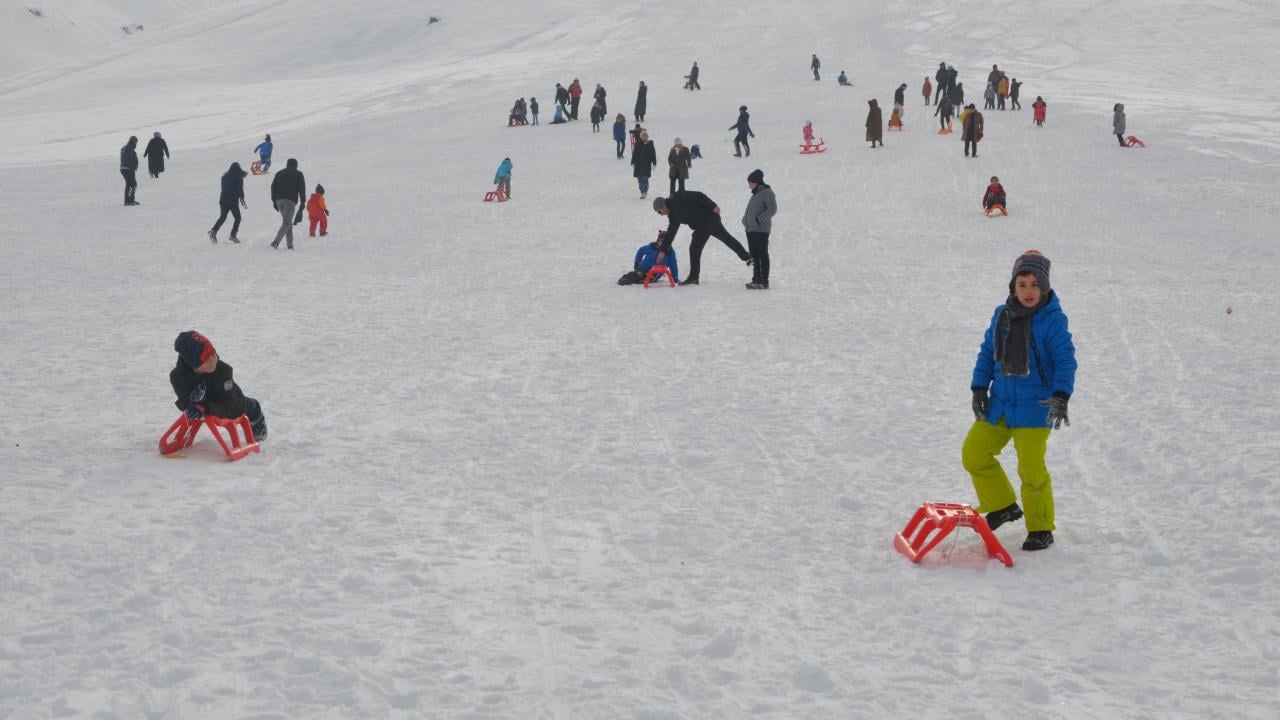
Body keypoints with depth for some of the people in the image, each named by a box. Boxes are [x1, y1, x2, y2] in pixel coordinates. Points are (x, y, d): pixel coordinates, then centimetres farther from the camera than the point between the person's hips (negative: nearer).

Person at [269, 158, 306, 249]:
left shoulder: (279, 173, 19)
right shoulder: (298, 174, 9)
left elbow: (273, 186, 14)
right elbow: (302, 188, 2)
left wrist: (274, 201, 16)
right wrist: (302, 202, 3)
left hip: (279, 200, 5)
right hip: (290, 201, -5)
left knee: (287, 221, 15)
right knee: (286, 222, -8)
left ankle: (290, 244, 7)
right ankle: (276, 242, -26)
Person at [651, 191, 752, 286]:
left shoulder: (678, 199, -12)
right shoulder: (673, 216, 15)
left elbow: (698, 196, -17)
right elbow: (670, 233, 22)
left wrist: (713, 206, -24)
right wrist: (663, 250, 22)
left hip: (709, 218, -9)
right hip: (701, 227, 9)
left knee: (725, 237, -21)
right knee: (694, 249, 5)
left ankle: (745, 256, -23)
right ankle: (693, 277, 8)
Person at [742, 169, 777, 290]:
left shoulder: (767, 193, -8)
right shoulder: (755, 194, 19)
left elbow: (772, 209, -16)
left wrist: (759, 219, -18)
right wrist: (745, 220, 9)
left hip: (761, 229, -9)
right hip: (751, 229, 9)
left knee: (762, 254, -6)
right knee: (754, 256, 12)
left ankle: (764, 281, -6)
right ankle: (756, 279, 18)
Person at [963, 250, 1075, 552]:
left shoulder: (1053, 320, -12)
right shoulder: (1002, 315, 4)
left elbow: (1066, 360, -14)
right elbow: (987, 353, 12)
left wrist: (1061, 397, -25)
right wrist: (979, 389, 4)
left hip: (1035, 408, -6)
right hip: (1000, 403, 6)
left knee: (1031, 468, -8)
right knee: (974, 453, 5)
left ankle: (1040, 529, 9)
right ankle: (1002, 505, 25)